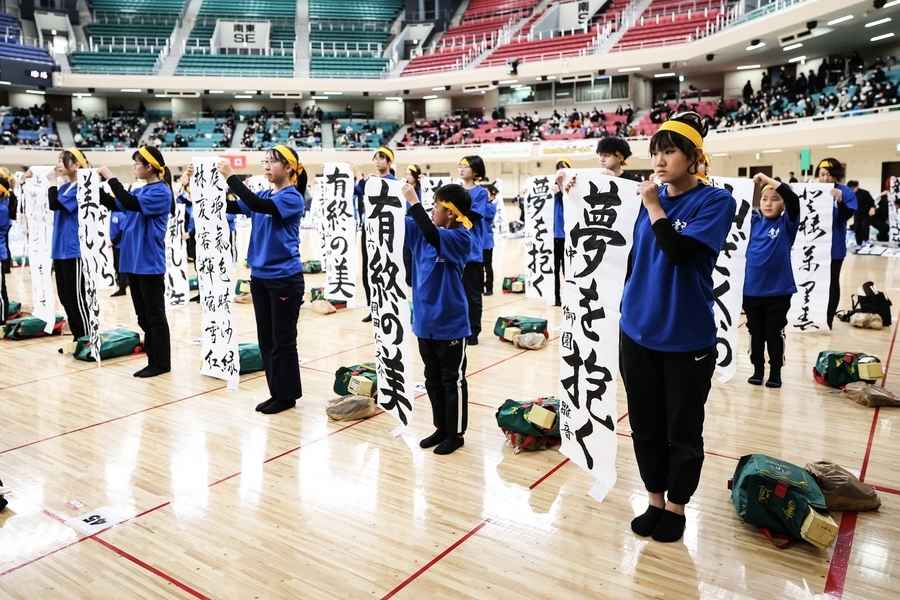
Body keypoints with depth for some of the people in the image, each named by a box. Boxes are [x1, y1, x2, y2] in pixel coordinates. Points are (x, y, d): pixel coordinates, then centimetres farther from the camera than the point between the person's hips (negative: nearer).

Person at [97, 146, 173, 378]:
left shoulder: (161, 192, -13)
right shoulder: (141, 190, 13)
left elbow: (130, 203, -26)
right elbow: (115, 204, 18)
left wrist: (111, 177, -19)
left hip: (150, 264, -9)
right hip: (134, 262, 9)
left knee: (155, 316, -1)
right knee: (143, 316, 13)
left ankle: (161, 363, 7)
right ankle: (154, 359, 22)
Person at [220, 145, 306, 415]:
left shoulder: (292, 198, -12)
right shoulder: (264, 195, 11)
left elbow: (258, 206, -27)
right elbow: (230, 207, 7)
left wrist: (231, 176, -24)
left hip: (285, 279, -8)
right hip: (260, 277, 8)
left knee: (283, 341, 2)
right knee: (266, 340, 13)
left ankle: (287, 395, 15)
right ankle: (277, 393, 24)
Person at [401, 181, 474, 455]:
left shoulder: (461, 238, -15)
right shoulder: (424, 232, 5)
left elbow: (433, 236, -33)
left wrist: (413, 201, -28)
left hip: (450, 323, -7)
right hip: (425, 320, 7)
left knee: (453, 380, 6)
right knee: (433, 380, 17)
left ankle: (455, 433, 20)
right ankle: (441, 429, 31)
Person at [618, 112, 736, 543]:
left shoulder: (715, 201, -9)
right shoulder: (651, 198, 6)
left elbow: (679, 251, -24)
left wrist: (654, 207, -15)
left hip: (686, 338, -5)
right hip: (637, 333, 5)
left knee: (682, 431, 10)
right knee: (645, 426, 14)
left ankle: (675, 507, 30)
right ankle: (655, 502, 32)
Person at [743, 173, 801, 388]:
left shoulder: (787, 224, -5)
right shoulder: (754, 221, 5)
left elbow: (793, 199, -21)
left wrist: (768, 179, -20)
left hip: (778, 291, -3)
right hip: (751, 290, 3)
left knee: (774, 334, 8)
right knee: (756, 334, 13)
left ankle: (775, 373, 23)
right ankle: (758, 370, 27)